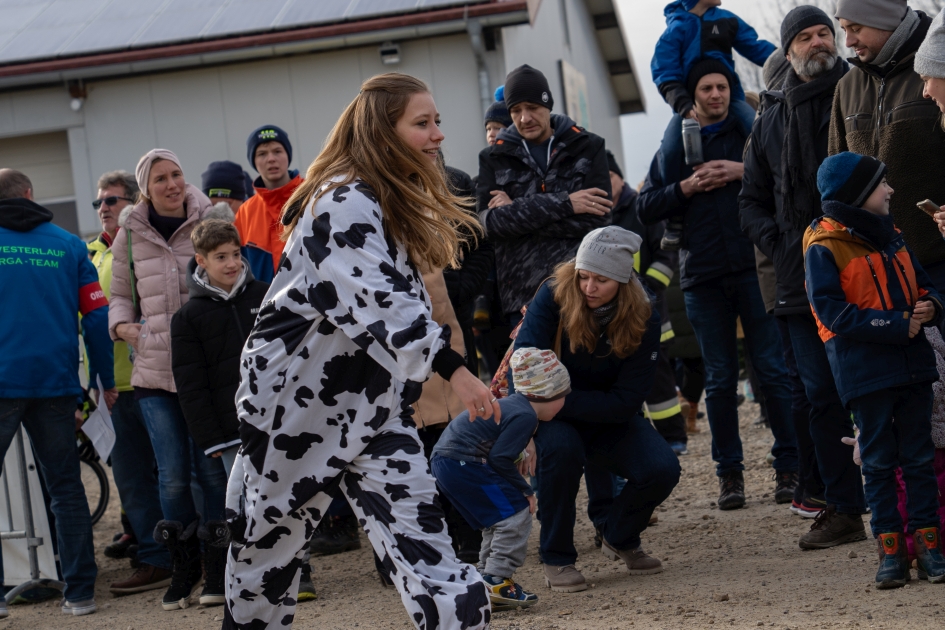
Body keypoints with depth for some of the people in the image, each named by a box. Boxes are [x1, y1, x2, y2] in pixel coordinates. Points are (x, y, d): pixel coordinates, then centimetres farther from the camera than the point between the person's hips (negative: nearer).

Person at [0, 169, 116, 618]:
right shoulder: (68, 245, 7)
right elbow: (98, 316, 4)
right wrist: (106, 380, 11)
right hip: (56, 384, 3)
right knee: (66, 487, 9)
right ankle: (79, 592, 9)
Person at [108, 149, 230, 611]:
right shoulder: (129, 236, 7)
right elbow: (120, 295, 19)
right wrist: (122, 325, 0)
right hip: (154, 371, 1)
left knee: (212, 469, 0)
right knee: (173, 475, -1)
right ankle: (183, 569, 15)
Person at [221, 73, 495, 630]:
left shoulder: (395, 202, 10)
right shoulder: (345, 203, -20)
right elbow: (377, 302, -31)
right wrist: (452, 368, -38)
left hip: (372, 404, 7)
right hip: (296, 395, -7)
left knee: (419, 532, -6)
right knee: (271, 532, 10)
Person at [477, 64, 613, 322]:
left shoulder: (588, 147, 9)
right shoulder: (493, 158, 11)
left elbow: (598, 217, -6)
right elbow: (492, 222, -5)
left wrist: (517, 212, -6)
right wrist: (563, 204, -11)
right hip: (524, 296, 1)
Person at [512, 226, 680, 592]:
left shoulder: (643, 319, -15)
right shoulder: (554, 297, -19)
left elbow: (625, 402, -19)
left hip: (609, 421, 2)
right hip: (556, 422, -2)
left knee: (662, 470, -22)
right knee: (560, 448, -36)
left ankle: (619, 535, 11)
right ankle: (555, 559, -15)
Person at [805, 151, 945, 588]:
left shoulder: (892, 237, 13)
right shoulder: (824, 248, -9)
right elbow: (834, 313, -16)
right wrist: (897, 325, -19)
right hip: (865, 368, -6)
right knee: (879, 460, 1)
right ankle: (890, 549, 6)